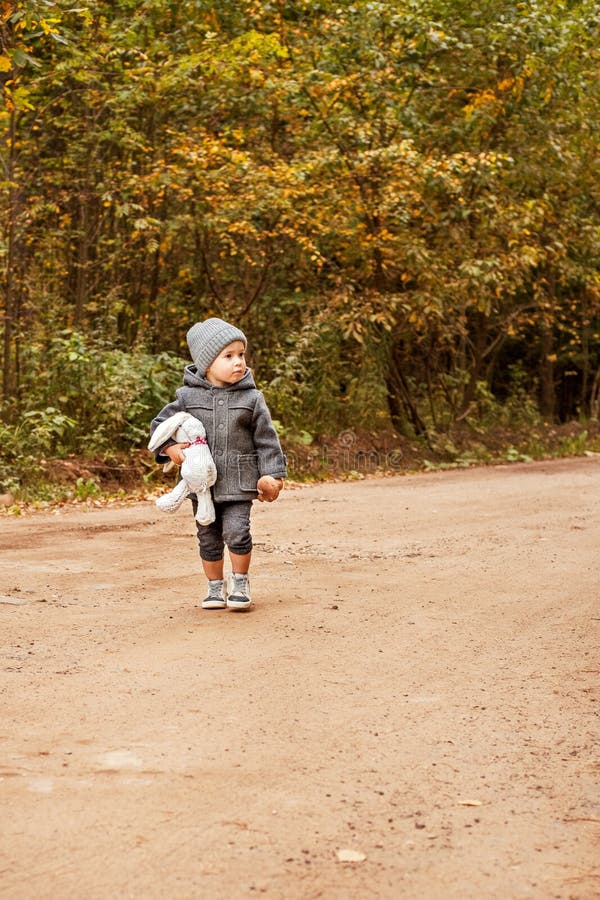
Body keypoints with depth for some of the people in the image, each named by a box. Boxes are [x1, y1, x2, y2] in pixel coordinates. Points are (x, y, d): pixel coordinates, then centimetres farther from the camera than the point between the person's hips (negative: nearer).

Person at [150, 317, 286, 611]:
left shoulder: (251, 399, -1)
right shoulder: (188, 397, -1)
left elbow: (266, 438, 3)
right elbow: (160, 424, 8)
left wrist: (272, 475, -1)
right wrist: (170, 448, -10)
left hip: (238, 483, -1)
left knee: (236, 532, -13)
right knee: (209, 538, 10)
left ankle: (240, 582, 9)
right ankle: (215, 587, 27)